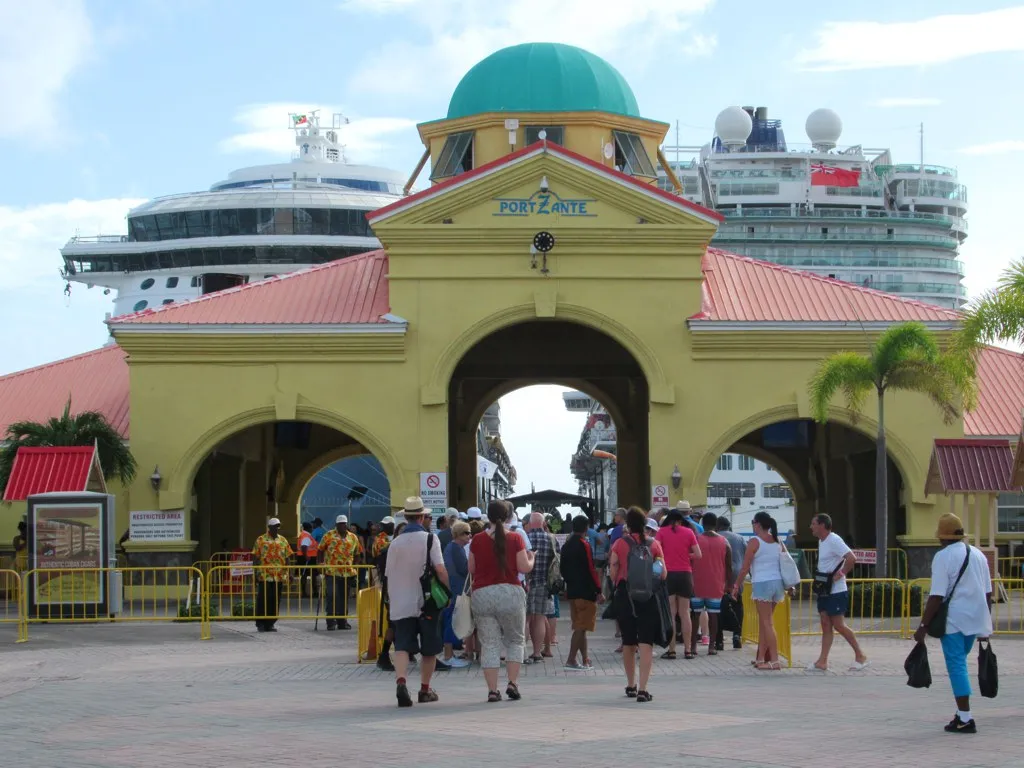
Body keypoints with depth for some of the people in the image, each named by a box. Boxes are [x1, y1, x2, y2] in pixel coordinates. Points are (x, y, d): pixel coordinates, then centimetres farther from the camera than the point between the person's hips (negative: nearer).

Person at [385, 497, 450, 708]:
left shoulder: (395, 542, 4)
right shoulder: (429, 539, -5)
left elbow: (388, 575, 9)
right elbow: (440, 569, -14)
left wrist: (392, 599, 21)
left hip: (400, 603, 2)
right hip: (427, 602, -2)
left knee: (402, 646, -4)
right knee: (429, 649, 13)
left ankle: (401, 682, -27)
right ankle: (425, 690, 20)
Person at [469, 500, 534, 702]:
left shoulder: (478, 540, 1)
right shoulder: (515, 539, -3)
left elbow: (471, 569, 7)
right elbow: (524, 568, -4)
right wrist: (531, 559, 16)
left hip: (482, 594, 1)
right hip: (510, 593, -1)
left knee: (489, 644, 4)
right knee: (515, 640, 14)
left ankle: (492, 689, -1)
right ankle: (512, 682, 1)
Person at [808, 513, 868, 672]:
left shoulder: (834, 541, -17)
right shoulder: (821, 541, 12)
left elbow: (851, 559, -28)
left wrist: (841, 574, -21)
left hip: (836, 592, -9)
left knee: (839, 625, -5)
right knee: (826, 626, 7)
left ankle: (860, 656, 6)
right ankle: (822, 662, 6)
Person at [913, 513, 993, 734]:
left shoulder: (943, 557, -9)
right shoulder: (978, 555, 12)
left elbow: (937, 596, -14)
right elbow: (988, 593, 14)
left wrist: (923, 626, -10)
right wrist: (986, 625, 22)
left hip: (954, 620, -7)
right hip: (976, 619, 7)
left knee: (956, 665, -2)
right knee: (960, 663, 20)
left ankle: (965, 718, -6)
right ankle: (962, 713, 21)